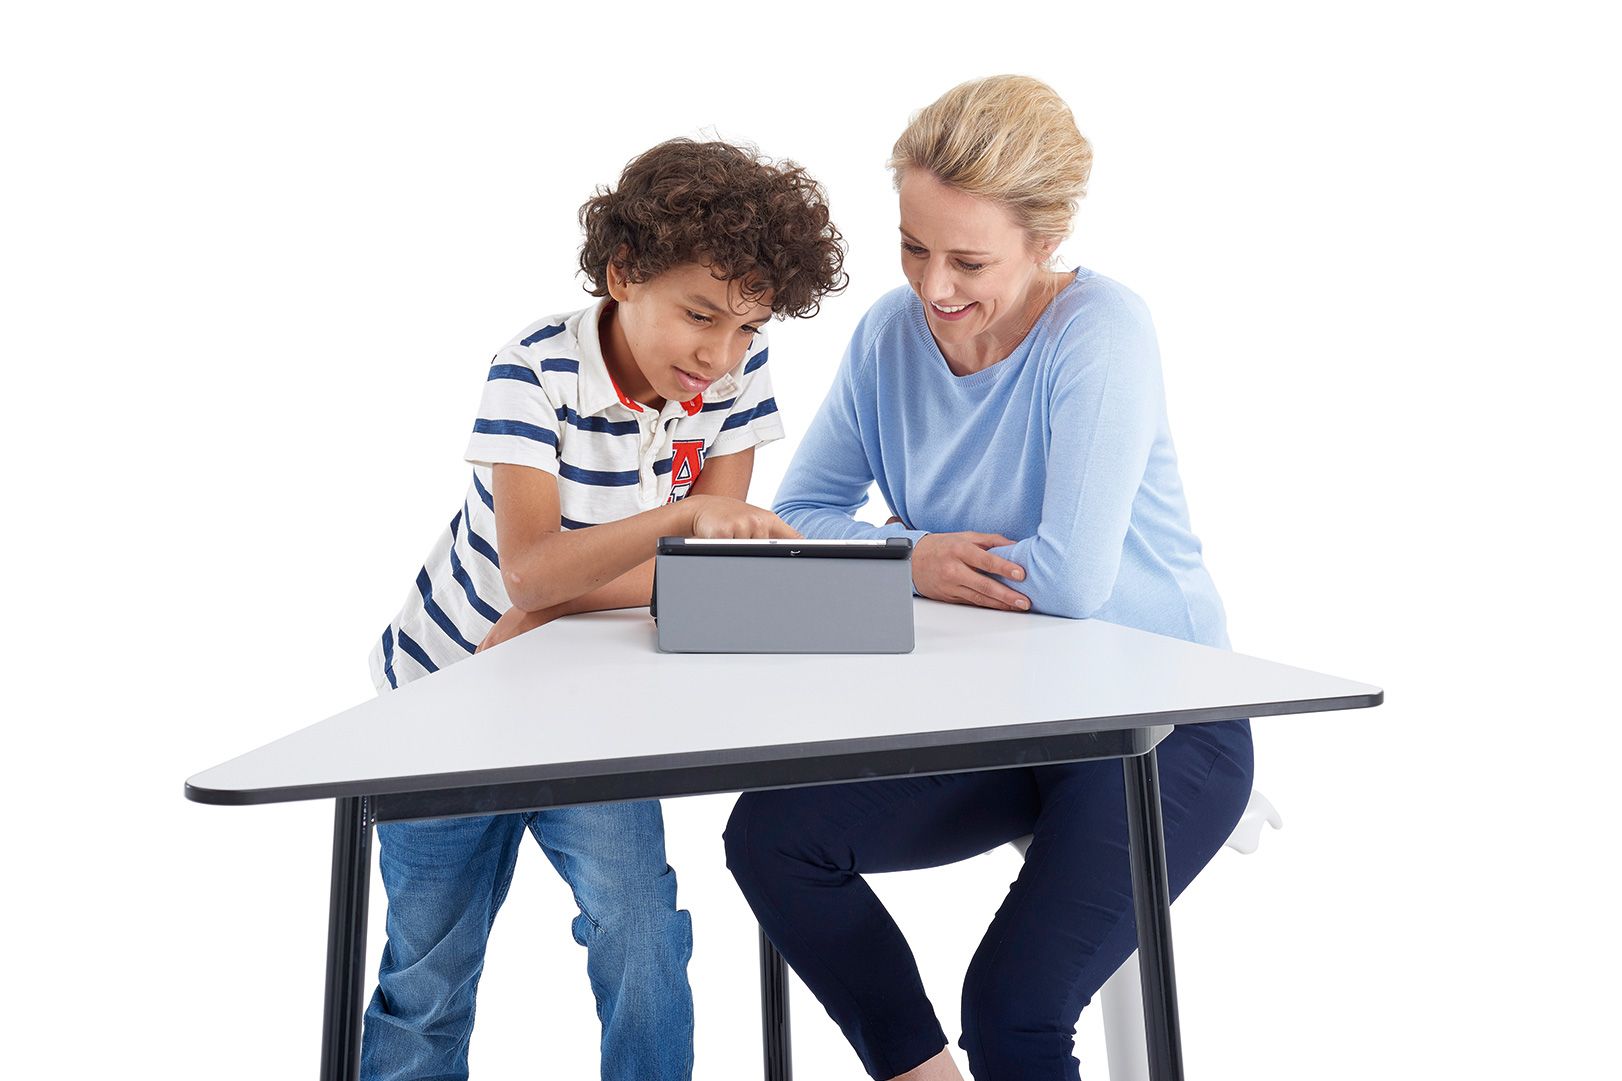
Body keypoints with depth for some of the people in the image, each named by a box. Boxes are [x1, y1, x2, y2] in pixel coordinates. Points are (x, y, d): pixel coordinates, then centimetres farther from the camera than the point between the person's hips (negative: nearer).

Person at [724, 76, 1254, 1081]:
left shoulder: (1101, 329, -18)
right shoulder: (892, 332, -1)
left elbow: (1075, 577, -27)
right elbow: (800, 514, 1)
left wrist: (924, 555, -12)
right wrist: (915, 560, -17)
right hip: (998, 714, 6)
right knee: (767, 832, -8)